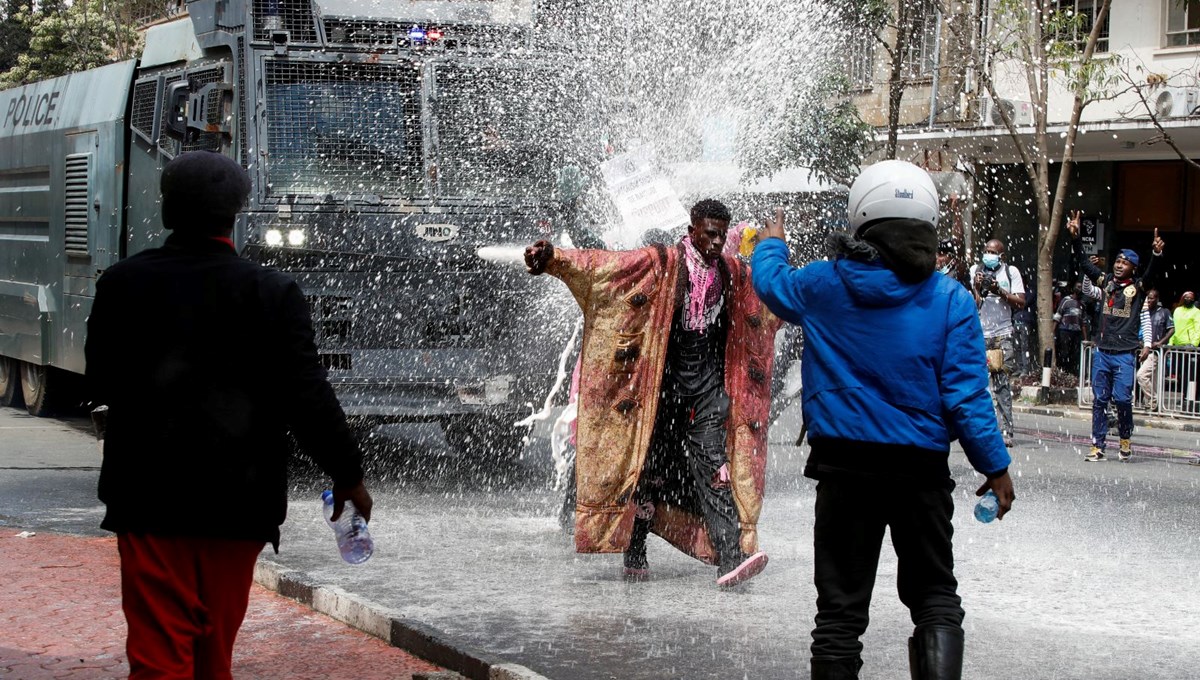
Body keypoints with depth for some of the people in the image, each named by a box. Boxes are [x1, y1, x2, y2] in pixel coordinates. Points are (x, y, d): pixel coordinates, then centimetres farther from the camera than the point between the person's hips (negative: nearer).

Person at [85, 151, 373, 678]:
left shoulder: (122, 283, -3)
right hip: (237, 499, 0)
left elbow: (100, 384, 7)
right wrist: (349, 476, 2)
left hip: (148, 497, 0)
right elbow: (307, 398, -9)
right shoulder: (272, 293, -9)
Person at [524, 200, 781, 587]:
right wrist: (554, 259, -33)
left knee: (713, 467, -10)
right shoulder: (662, 263, -6)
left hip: (709, 383, 3)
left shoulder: (733, 273, 10)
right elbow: (604, 265, -19)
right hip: (664, 379, -3)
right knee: (652, 466, 4)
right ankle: (634, 555, 19)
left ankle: (731, 558, -20)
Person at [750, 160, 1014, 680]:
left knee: (841, 605, 8)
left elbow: (772, 285, 20)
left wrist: (771, 244, 41)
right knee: (935, 596, 11)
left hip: (844, 466, 1)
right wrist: (996, 467, 1)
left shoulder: (822, 286, -2)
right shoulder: (951, 301, -7)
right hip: (921, 467, -1)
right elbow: (967, 397, -8)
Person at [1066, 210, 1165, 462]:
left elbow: (1150, 274, -15)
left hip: (1125, 353, -4)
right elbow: (1084, 263, 7)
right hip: (1102, 351, 4)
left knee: (1122, 398, -9)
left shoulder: (1138, 287, 1)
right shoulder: (1105, 282, 9)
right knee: (1099, 399, 4)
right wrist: (1075, 237, -3)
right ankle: (1098, 446, 8)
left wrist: (1156, 254, -33)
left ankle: (1125, 439, 13)